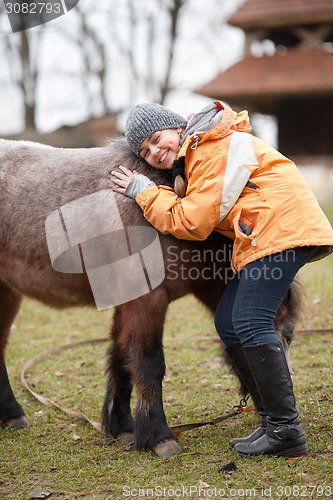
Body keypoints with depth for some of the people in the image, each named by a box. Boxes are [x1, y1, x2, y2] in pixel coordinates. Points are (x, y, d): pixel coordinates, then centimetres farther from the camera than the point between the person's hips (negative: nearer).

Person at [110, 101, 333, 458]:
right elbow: (193, 215, 15)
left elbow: (193, 223, -11)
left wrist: (143, 190, -3)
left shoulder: (216, 148, -9)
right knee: (228, 324, 7)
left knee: (250, 323, -16)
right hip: (261, 239, 11)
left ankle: (286, 431, -14)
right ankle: (273, 419, 9)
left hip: (280, 227, -11)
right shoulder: (192, 159, 23)